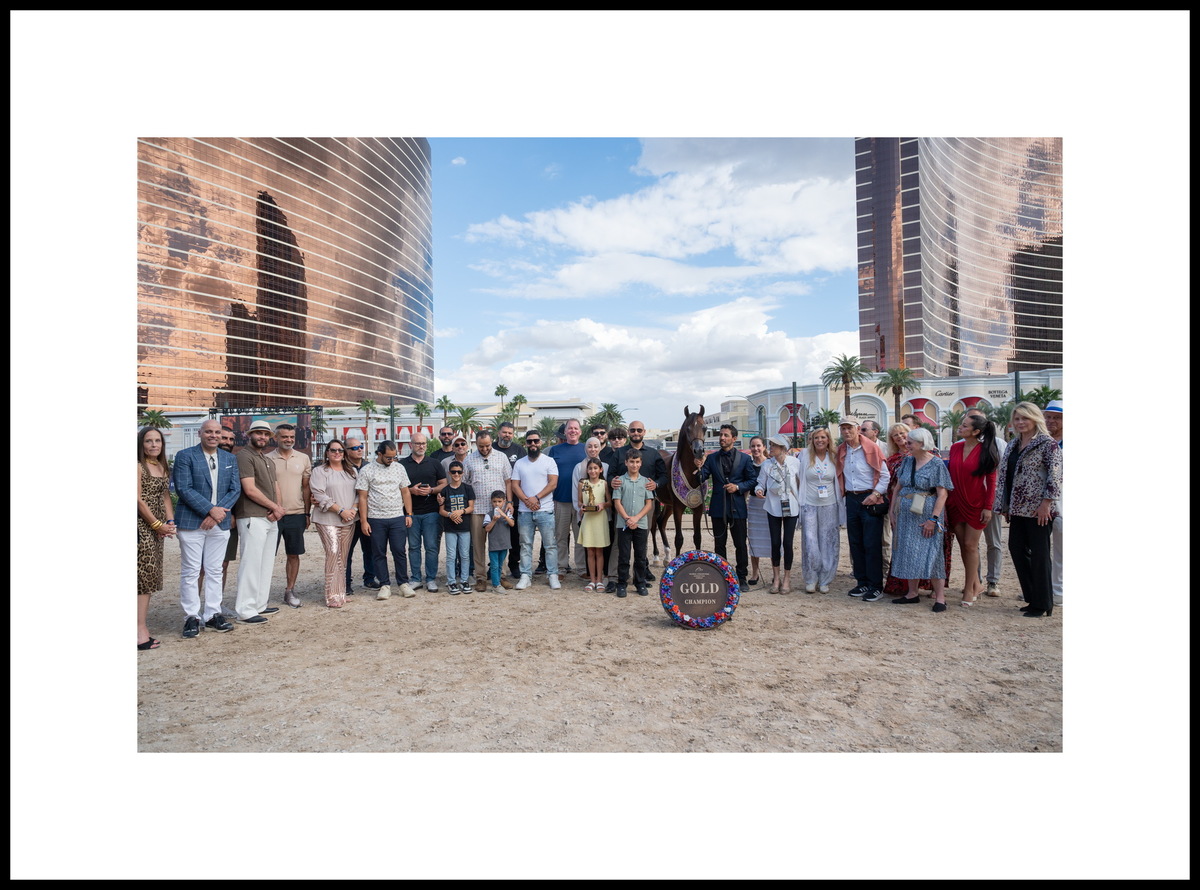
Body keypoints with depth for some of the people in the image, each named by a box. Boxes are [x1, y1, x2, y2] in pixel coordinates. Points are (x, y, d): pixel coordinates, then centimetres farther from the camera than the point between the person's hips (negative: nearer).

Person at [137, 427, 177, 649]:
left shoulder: (163, 467, 14)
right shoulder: (138, 466, -8)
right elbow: (138, 500, -13)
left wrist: (170, 521, 1)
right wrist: (158, 524, -12)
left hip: (157, 527, 8)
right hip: (141, 525, -7)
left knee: (150, 577, 9)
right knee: (144, 575, -9)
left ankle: (142, 627, 15)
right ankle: (140, 630, -6)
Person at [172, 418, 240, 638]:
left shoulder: (230, 459, 10)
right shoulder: (185, 456, -2)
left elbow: (235, 489, 5)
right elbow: (184, 489, -11)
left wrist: (216, 514, -8)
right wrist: (211, 509, -17)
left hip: (220, 522, 4)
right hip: (191, 522, -4)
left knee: (214, 570, 10)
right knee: (190, 571, 1)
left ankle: (213, 614, 17)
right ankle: (192, 617, 10)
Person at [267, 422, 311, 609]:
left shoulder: (303, 458, 6)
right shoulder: (267, 459, 0)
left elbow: (306, 487, 9)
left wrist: (308, 513, 6)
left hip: (296, 514, 2)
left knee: (294, 555, 8)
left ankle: (290, 591, 20)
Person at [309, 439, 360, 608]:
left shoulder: (351, 471, 16)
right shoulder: (319, 472, 1)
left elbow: (358, 493, 13)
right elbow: (320, 495, -9)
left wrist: (354, 509, -6)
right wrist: (341, 510, -14)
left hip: (349, 520, 5)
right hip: (327, 520, -5)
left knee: (343, 556, 6)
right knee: (333, 554, -12)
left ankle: (340, 592, 14)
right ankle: (333, 596, -8)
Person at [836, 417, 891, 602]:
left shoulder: (872, 449, -7)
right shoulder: (840, 452, 8)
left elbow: (885, 475, -6)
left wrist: (875, 494, -15)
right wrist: (842, 495, 8)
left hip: (870, 500, -5)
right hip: (851, 499, 6)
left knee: (872, 544, -4)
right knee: (855, 543, 9)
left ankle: (876, 587, 4)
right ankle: (862, 582, 20)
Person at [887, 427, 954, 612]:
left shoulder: (937, 464, -8)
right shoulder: (907, 461, 9)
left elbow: (943, 494, -12)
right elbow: (898, 487, 14)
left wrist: (933, 519, -19)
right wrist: (892, 510, 8)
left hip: (925, 516, -6)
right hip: (905, 515, 6)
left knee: (930, 554, -5)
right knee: (908, 553, 9)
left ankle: (940, 597, 3)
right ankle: (912, 593, 20)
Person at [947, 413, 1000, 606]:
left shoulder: (986, 451, -8)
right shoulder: (955, 448, 5)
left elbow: (991, 480, -7)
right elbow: (950, 477, 8)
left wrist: (988, 507, -12)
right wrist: (945, 505, 7)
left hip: (976, 504, -5)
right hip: (956, 503, 5)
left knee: (970, 545, -2)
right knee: (963, 545, 8)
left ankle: (969, 589, 9)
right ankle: (976, 584, 23)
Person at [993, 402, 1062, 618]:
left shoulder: (1047, 443, -7)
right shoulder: (1013, 445, 15)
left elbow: (1055, 474, -14)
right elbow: (1004, 475, 16)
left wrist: (1046, 503, -18)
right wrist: (1005, 506, 14)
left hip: (1038, 510, -7)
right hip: (1017, 509, 7)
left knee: (1039, 555, -1)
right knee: (1016, 550, 8)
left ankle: (1043, 605, 10)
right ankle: (1032, 598, 21)